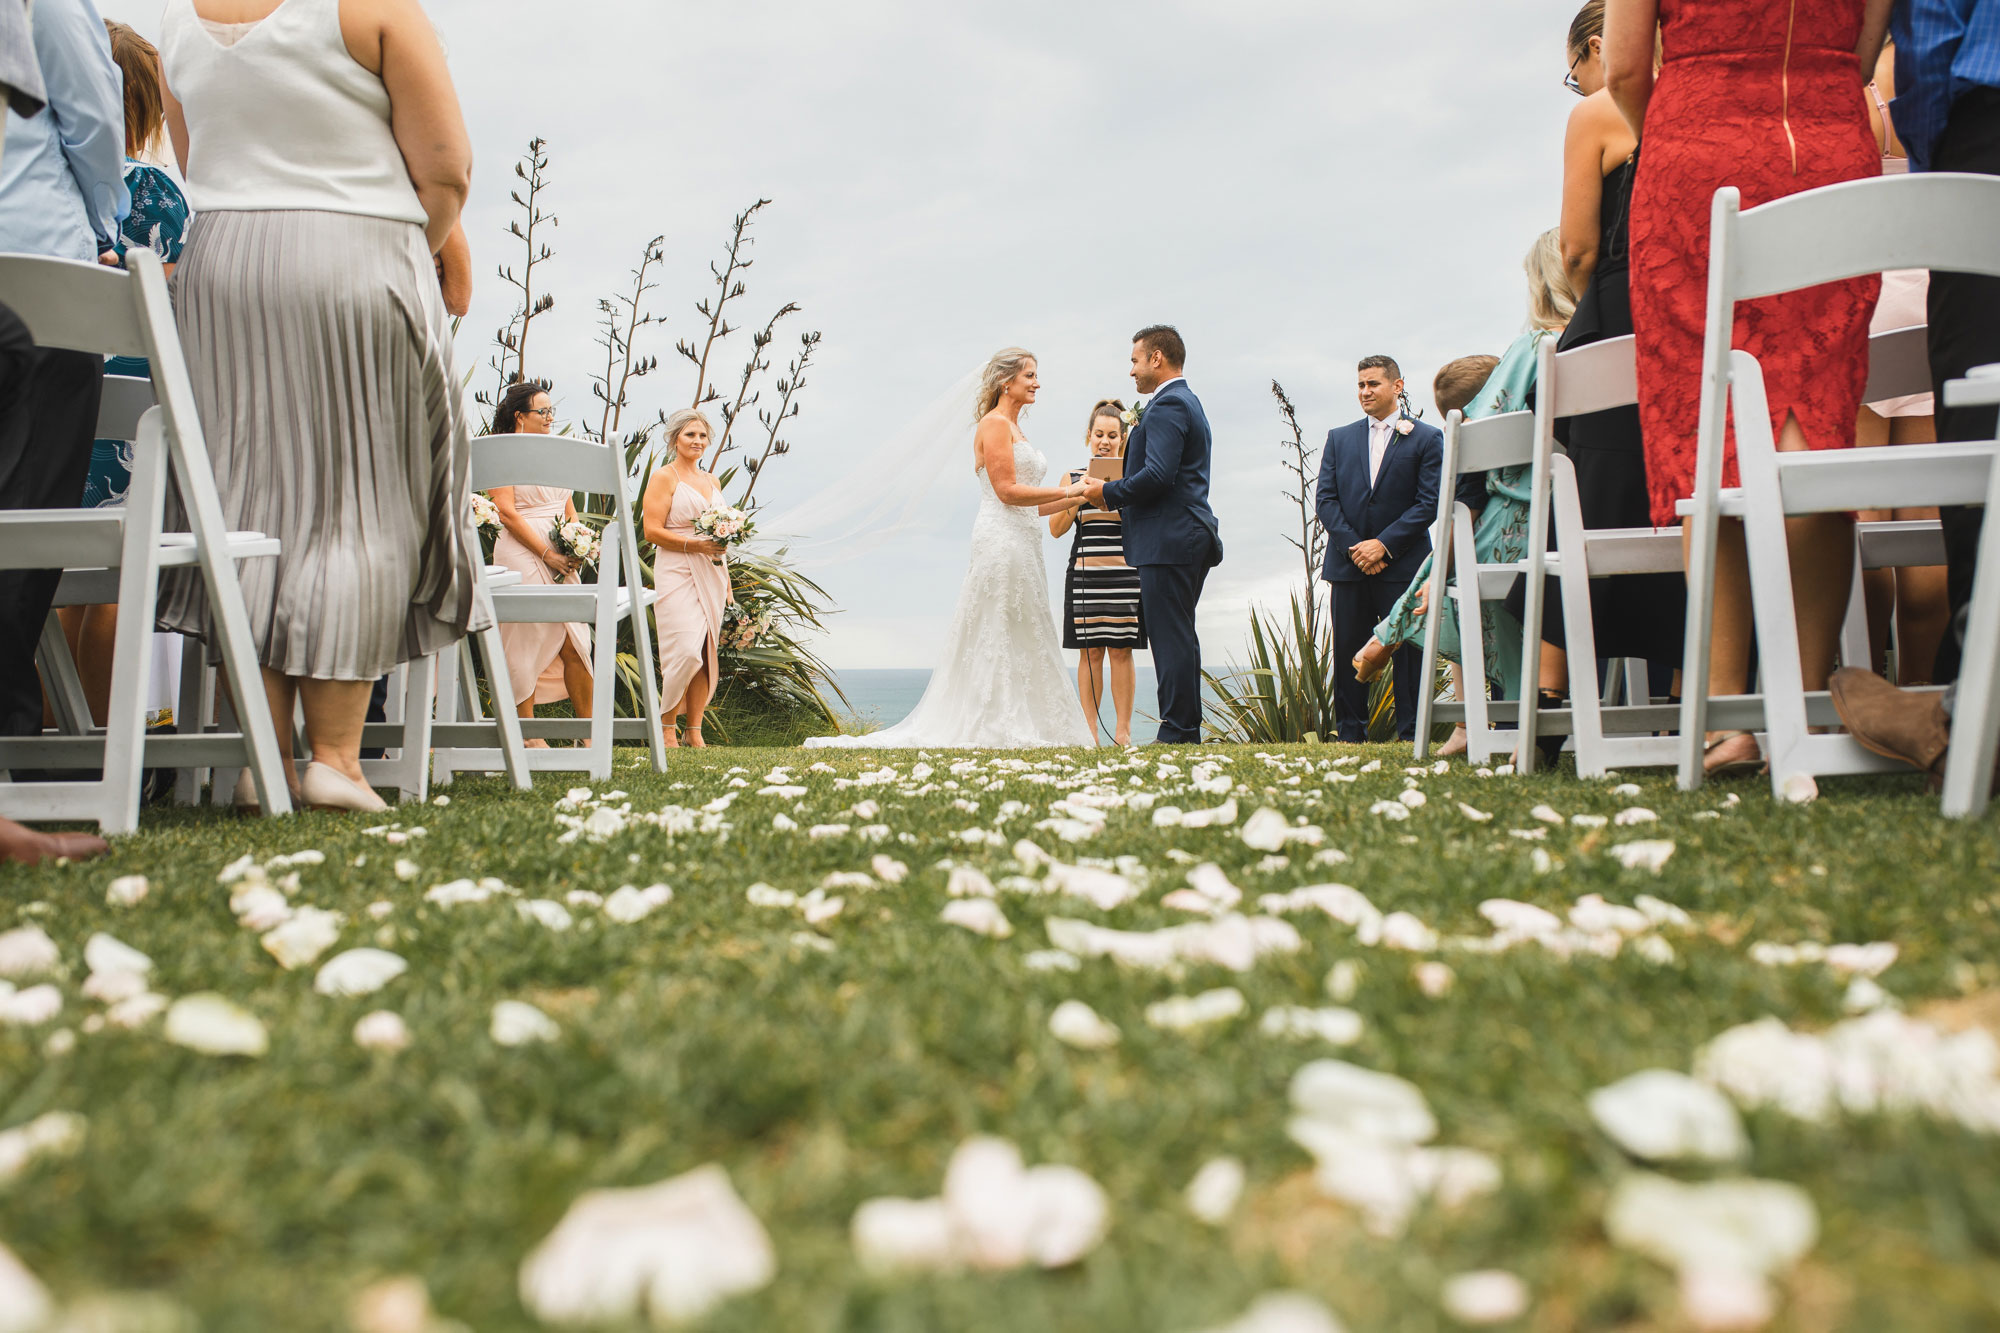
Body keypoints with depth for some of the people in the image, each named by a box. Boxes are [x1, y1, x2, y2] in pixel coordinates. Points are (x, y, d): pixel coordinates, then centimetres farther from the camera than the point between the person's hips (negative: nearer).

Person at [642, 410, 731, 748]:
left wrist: (726, 584, 18)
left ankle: (695, 731, 7)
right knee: (686, 650, -15)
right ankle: (666, 726, 0)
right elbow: (652, 531, -8)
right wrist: (694, 545, -20)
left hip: (711, 574, 6)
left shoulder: (712, 481, 19)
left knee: (707, 653, 2)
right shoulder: (664, 478, 0)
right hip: (677, 573, -6)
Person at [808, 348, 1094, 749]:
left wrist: (1076, 499, 14)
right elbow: (1007, 491, -16)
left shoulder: (1014, 429, 21)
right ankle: (996, 729, -4)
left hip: (1022, 541, 10)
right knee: (996, 634, -7)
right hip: (1001, 539, -10)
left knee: (1019, 637, 8)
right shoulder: (994, 423, -7)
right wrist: (1069, 490, -11)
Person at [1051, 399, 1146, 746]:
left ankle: (1123, 730, 2)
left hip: (1124, 573, -1)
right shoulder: (1074, 478, 12)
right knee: (1089, 652, 0)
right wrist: (1081, 492, -9)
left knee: (1121, 650, -2)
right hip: (1084, 572, 1)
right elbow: (1056, 528, 3)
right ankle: (1089, 730, 3)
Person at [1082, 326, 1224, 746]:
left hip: (1167, 542, -11)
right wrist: (1116, 495, 15)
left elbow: (1158, 475, -22)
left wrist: (1108, 492, -9)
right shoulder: (1188, 403, 22)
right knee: (1179, 639, 13)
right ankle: (1187, 733, 18)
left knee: (1171, 640, -8)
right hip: (1192, 537, 11)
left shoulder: (1167, 406, -12)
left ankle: (1177, 734, -6)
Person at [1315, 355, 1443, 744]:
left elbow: (1429, 503, -4)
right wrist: (1353, 546, -8)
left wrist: (1384, 545, -13)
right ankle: (1351, 736, 11)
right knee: (1348, 652, 4)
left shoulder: (1427, 438, 4)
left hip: (1403, 565, -3)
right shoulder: (1339, 439, 14)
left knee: (1407, 650, -2)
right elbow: (1325, 499, 6)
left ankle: (1412, 737, 3)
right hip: (1348, 563, 3)